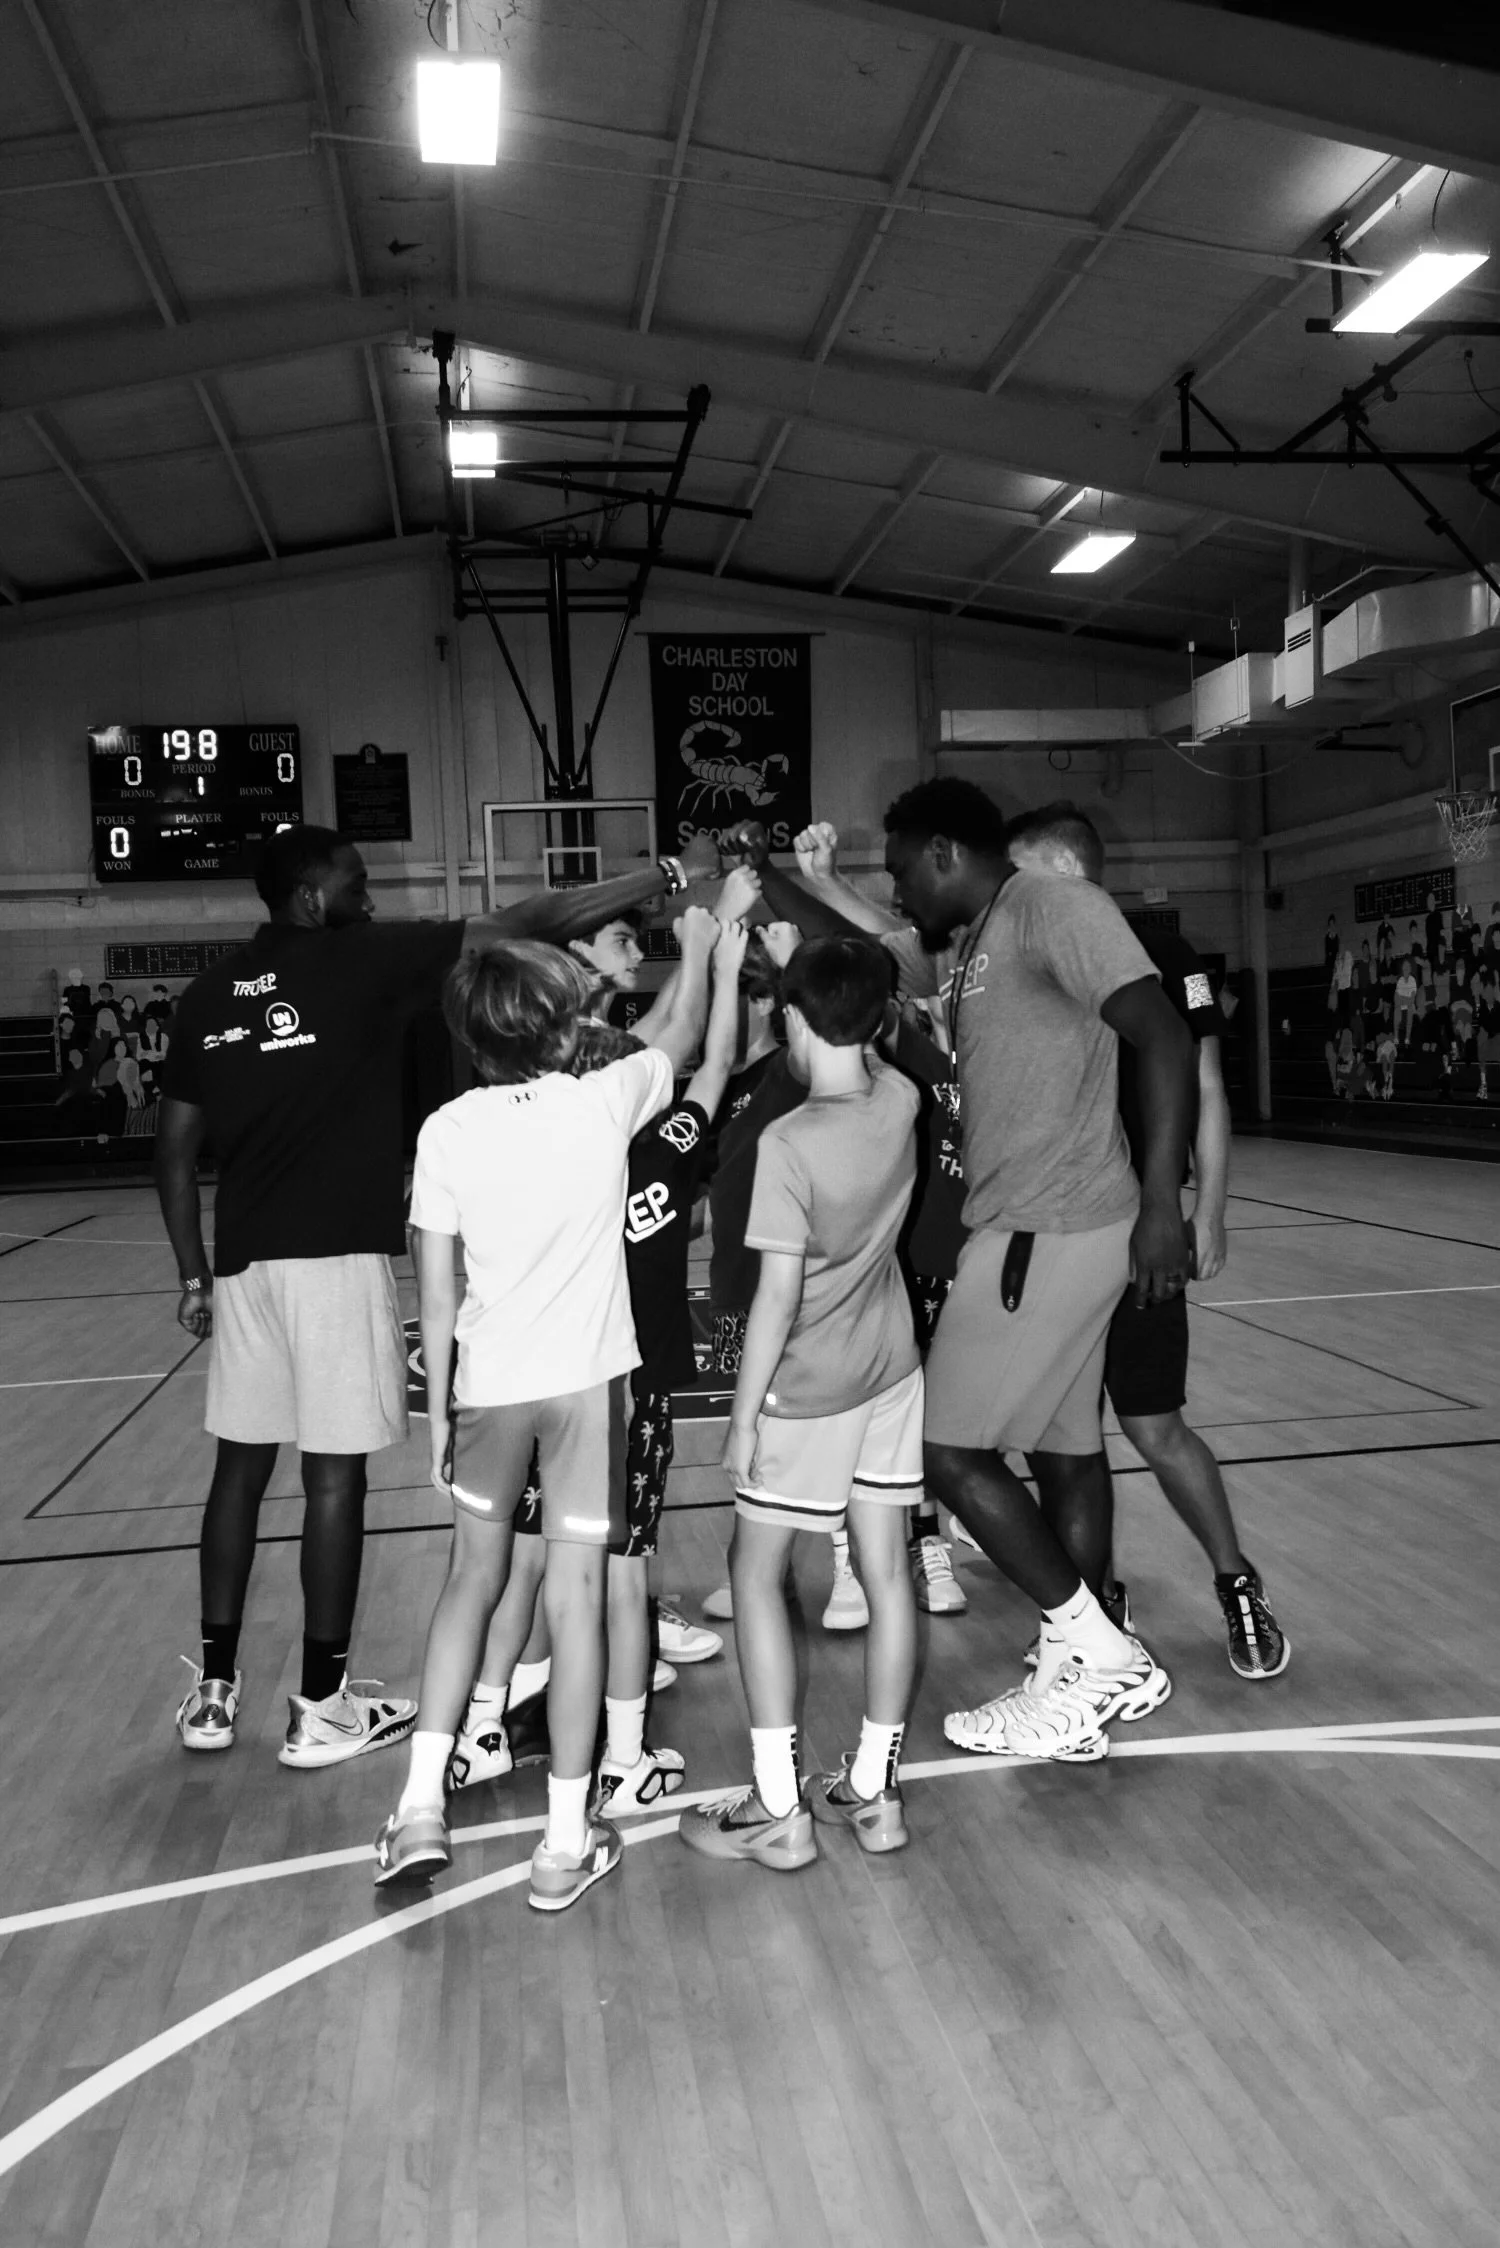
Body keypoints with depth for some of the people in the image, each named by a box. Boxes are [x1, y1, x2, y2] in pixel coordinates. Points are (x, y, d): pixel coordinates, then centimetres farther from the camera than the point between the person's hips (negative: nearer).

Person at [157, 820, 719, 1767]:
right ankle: (322, 1707, 13)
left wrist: (195, 1274, 18)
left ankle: (214, 1689, 24)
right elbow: (529, 926, -6)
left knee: (241, 1467, 15)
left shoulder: (210, 991, 9)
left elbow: (176, 1145, 11)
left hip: (245, 1259, 6)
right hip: (337, 1256, -6)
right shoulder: (362, 959, -6)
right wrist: (670, 874, -2)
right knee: (334, 1475, 3)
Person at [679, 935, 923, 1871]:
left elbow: (779, 1294, -20)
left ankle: (779, 1811, 11)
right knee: (887, 1570, 10)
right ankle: (873, 1791, 22)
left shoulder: (788, 1143, -22)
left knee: (757, 1574, 8)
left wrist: (744, 1411, -11)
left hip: (805, 1389, -6)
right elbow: (875, 996, 16)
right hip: (892, 1371, 6)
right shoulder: (901, 1100, -6)